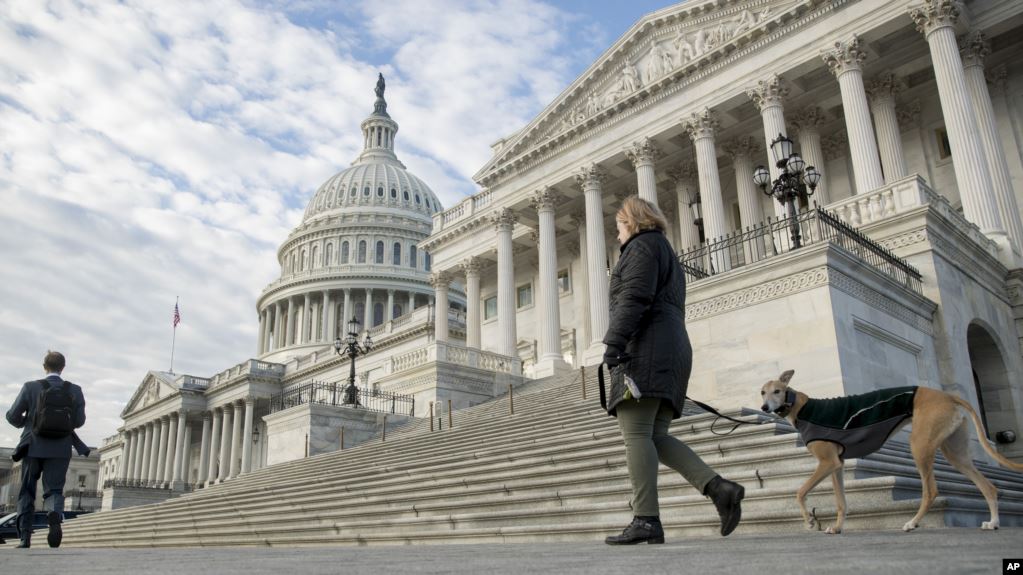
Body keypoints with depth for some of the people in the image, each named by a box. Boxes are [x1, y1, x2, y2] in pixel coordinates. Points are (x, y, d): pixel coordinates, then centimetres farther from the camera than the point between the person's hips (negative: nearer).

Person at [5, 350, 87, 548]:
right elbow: (79, 421, 1)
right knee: (54, 490, 6)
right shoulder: (75, 391, 0)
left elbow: (13, 416, 0)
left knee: (26, 492, 13)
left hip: (33, 447, 0)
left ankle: (25, 537, 8)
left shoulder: (31, 387, -3)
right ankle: (55, 515, -26)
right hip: (60, 450, 0)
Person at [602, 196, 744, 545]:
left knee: (635, 433, -14)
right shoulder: (667, 254, 32)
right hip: (673, 350, 10)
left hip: (645, 348, -10)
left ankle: (646, 520, -19)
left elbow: (634, 297, -14)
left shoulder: (642, 245, 3)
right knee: (656, 437, 4)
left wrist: (613, 343, -22)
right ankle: (718, 487, -9)